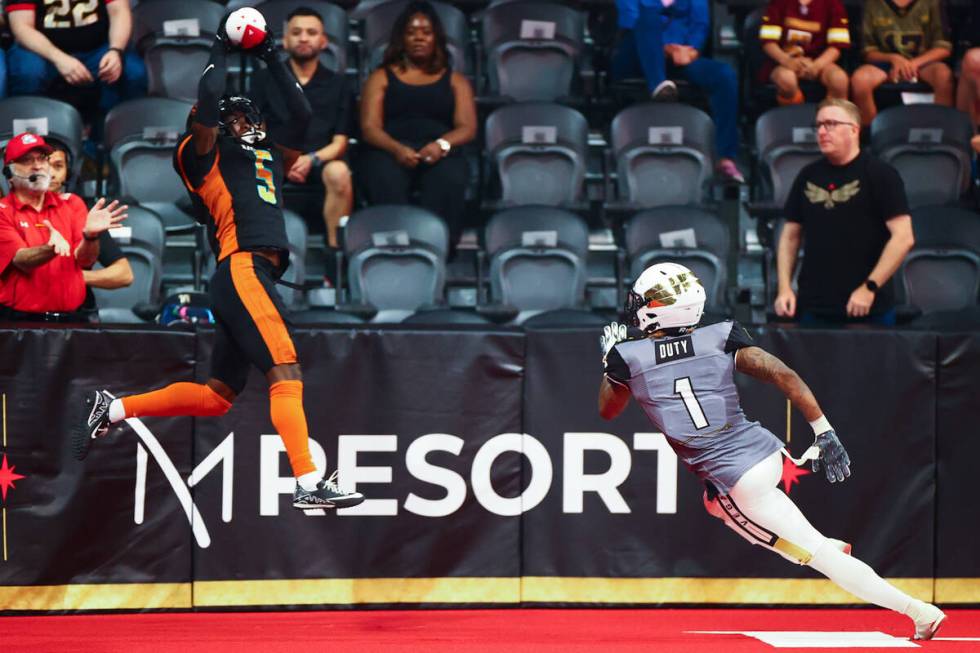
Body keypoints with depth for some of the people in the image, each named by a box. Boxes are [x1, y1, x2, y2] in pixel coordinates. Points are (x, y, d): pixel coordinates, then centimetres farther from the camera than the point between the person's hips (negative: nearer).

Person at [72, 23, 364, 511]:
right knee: (286, 373, -19)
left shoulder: (271, 160, 28)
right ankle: (309, 484, -28)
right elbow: (208, 104, -9)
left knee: (217, 396, 8)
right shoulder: (207, 154, 9)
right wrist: (220, 51, 6)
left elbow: (301, 115, 32)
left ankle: (111, 408, 15)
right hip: (242, 269, -9)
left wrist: (270, 59, 30)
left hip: (253, 278, 9)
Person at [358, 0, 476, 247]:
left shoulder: (455, 81, 26)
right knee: (386, 180, -38)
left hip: (439, 153, 0)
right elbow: (370, 127, 9)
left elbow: (468, 128, 12)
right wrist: (397, 149, -13)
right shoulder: (382, 77, 24)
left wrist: (443, 144, -13)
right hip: (390, 151, 0)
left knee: (450, 179, -38)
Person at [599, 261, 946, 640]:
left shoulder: (629, 357, -5)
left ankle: (919, 610, -3)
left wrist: (610, 359, 30)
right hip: (767, 451, 5)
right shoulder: (720, 339, 1)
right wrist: (824, 435, -4)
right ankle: (828, 547, 28)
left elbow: (606, 412, 15)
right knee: (718, 501, 35)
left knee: (819, 554, 2)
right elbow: (786, 377, -8)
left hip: (738, 484, -5)